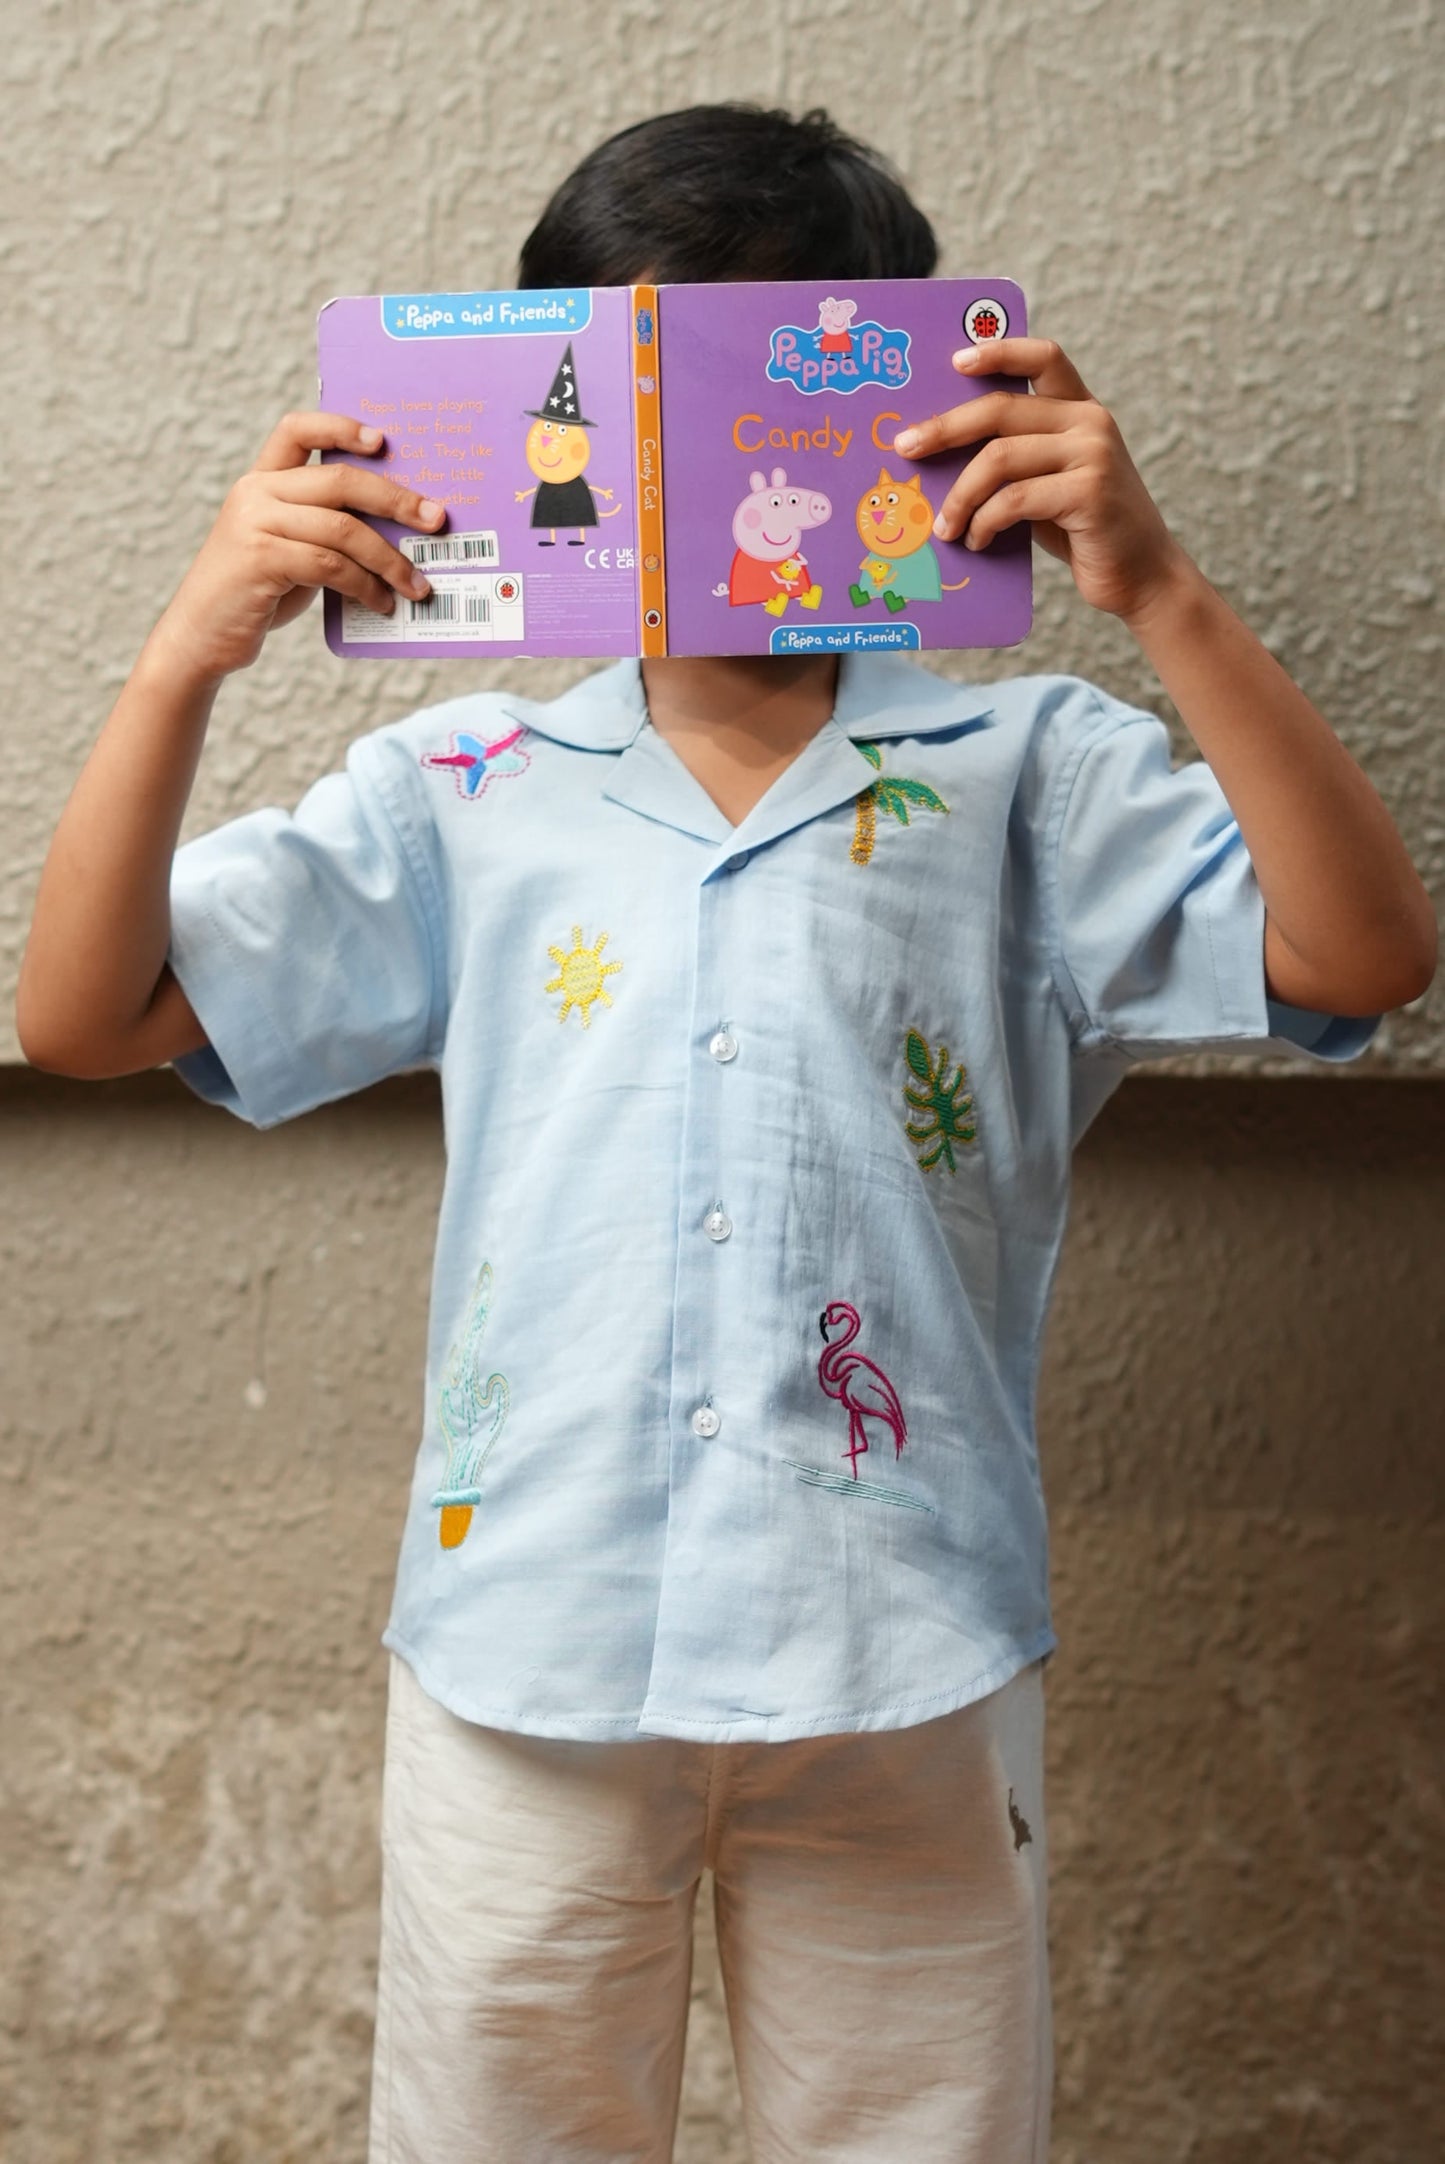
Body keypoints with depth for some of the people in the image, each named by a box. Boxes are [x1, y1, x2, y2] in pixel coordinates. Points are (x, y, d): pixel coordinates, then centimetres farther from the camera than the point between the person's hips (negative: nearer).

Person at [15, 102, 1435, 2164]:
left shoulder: (1021, 774, -1)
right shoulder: (461, 797, 2)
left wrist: (1157, 589, -23)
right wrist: (189, 656, -15)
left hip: (905, 1667, -1)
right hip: (527, 1643, 1)